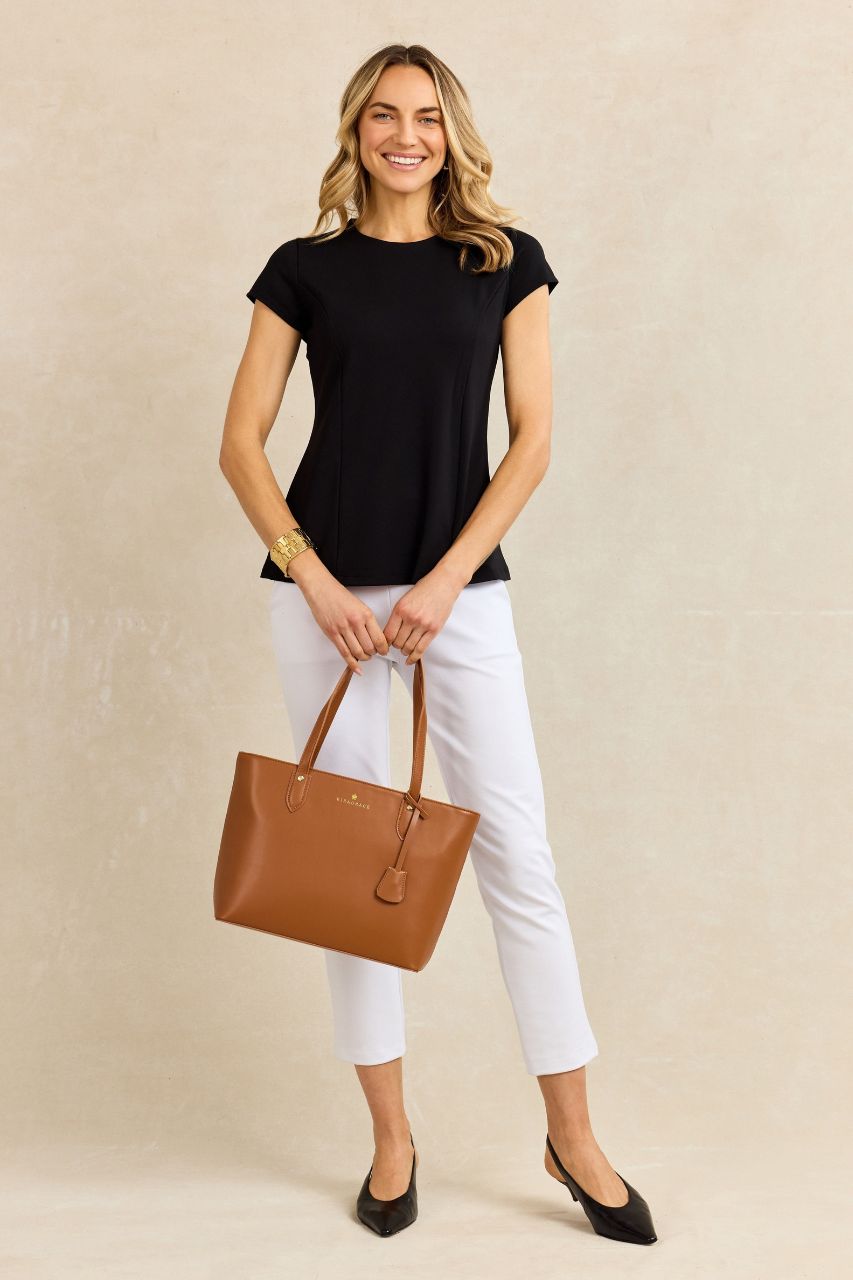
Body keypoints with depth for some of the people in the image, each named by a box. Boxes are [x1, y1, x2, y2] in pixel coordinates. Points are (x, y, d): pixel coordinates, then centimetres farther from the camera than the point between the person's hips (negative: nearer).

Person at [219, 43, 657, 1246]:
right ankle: (391, 1136, 20)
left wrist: (446, 581, -9)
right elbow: (241, 443, 3)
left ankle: (573, 1136, 14)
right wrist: (314, 580, -9)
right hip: (326, 589, 1)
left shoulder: (508, 262, 6)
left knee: (515, 849, -1)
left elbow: (532, 441, 1)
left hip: (462, 586, 0)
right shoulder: (305, 268, 6)